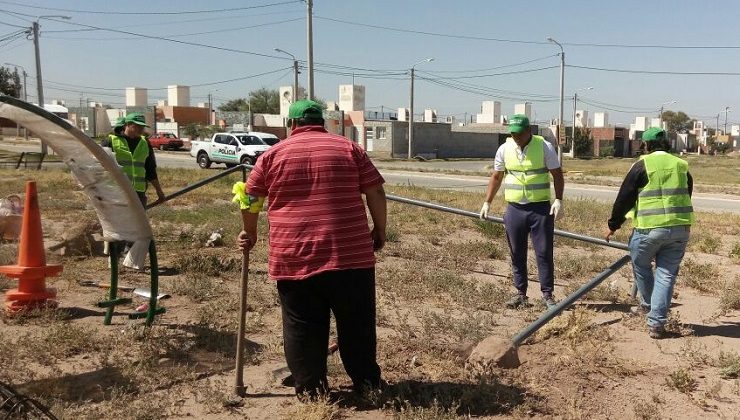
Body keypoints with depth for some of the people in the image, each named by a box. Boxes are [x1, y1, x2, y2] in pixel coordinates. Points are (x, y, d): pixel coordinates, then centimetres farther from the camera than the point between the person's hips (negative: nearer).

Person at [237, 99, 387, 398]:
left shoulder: (273, 154, 8)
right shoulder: (349, 149, 8)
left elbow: (250, 199, 11)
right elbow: (376, 193, 4)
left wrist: (250, 233, 26)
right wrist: (379, 230, 15)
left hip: (293, 257, 0)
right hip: (350, 253, 1)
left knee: (302, 326, 12)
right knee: (357, 323, 15)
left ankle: (310, 387, 20)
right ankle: (366, 381, 27)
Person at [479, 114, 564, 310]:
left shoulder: (544, 147, -5)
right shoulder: (504, 149, 3)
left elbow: (557, 175, -1)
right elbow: (496, 177, 12)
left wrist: (558, 200, -13)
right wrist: (487, 202, 9)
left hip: (540, 208, -3)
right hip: (514, 209, 3)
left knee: (544, 252, 1)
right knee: (517, 254, 8)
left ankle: (547, 294, 12)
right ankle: (521, 294, 19)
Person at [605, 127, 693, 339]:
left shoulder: (642, 165, -3)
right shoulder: (681, 165, 11)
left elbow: (624, 198, -1)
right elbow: (685, 197, 20)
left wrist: (613, 225, 9)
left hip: (650, 228, -4)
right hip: (680, 228, 4)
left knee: (641, 266, 20)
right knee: (666, 275, 8)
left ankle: (648, 305, 37)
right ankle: (657, 324, 7)